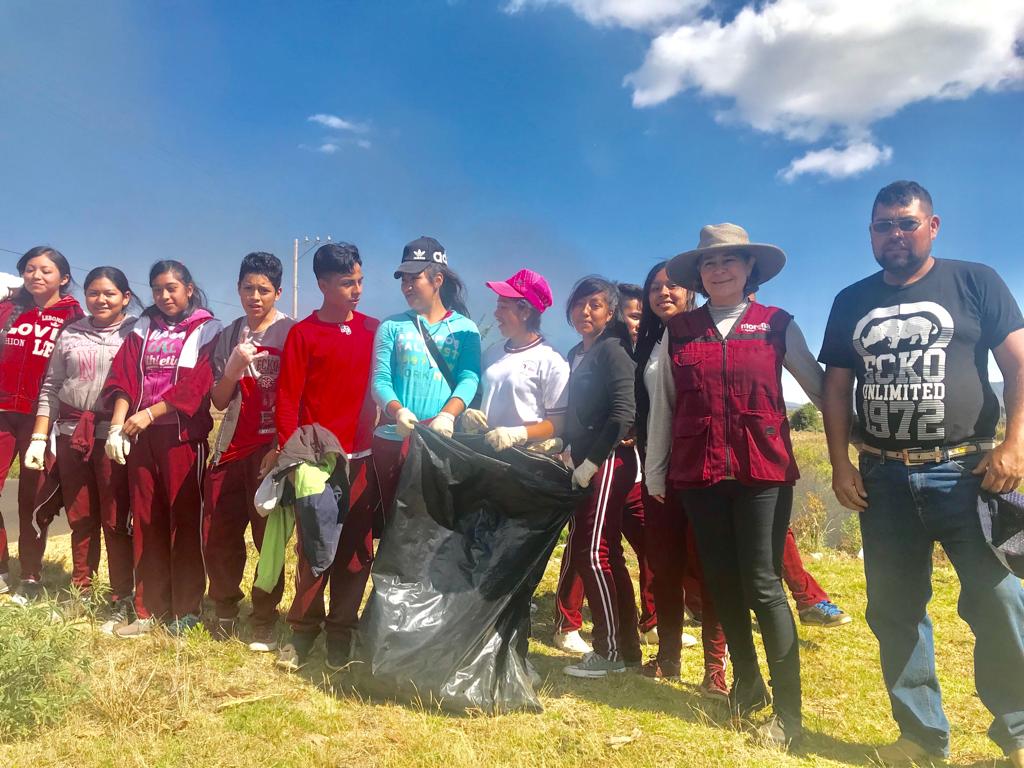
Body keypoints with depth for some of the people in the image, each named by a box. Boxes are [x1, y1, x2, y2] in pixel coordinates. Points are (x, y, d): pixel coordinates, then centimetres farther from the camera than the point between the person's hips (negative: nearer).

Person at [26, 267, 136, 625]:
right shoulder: (70, 334, 12)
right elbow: (50, 390, 12)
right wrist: (39, 437, 5)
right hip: (71, 433, 4)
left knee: (115, 520, -2)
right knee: (79, 519, 11)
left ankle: (122, 600, 8)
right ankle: (80, 591, 25)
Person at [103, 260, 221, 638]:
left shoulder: (206, 330, 2)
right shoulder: (142, 330, 15)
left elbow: (197, 385, -10)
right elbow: (122, 378, 5)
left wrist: (150, 413, -17)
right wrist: (117, 424, -10)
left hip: (183, 434, -4)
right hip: (141, 435, 4)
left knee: (185, 518, -1)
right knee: (146, 520, 6)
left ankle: (187, 609, 9)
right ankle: (150, 609, 15)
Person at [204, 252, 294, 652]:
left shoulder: (292, 333, -2)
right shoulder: (228, 337, 10)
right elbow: (218, 401, 6)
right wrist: (233, 370, -12)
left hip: (272, 449, -4)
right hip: (231, 449, 4)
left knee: (268, 536, -1)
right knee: (217, 536, 6)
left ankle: (264, 621, 11)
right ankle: (225, 611, 25)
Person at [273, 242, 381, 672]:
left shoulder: (373, 330, 7)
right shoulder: (303, 334, -1)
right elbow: (287, 399, -3)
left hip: (361, 457, 2)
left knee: (356, 548, 6)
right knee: (312, 547, 6)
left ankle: (341, 631, 19)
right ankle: (303, 629, 20)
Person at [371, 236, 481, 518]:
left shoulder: (465, 328, 7)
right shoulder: (392, 327, 9)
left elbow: (469, 379, -6)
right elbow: (380, 380, -1)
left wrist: (447, 415, -26)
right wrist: (398, 411, -23)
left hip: (443, 441, -1)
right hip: (393, 439, 1)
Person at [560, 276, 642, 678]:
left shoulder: (612, 349, -8)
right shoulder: (576, 354, 17)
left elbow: (624, 411, -17)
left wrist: (590, 461, -16)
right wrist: (569, 450, 7)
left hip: (608, 461, -9)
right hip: (583, 462, 9)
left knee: (592, 552, -8)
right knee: (606, 554, 11)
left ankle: (610, 650, 4)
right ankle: (626, 647, 21)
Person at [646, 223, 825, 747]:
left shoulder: (778, 325, 5)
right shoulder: (678, 331, 8)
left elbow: (820, 387, 8)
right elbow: (662, 405, 10)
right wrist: (655, 471, 10)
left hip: (764, 470, -2)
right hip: (699, 473, 3)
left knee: (762, 585, -3)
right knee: (722, 583, 10)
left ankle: (788, 710, 9)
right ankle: (747, 684, 29)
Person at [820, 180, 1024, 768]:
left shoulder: (975, 282, 3)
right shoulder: (851, 302, 11)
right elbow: (837, 387, 10)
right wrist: (841, 463, 2)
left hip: (967, 470, -3)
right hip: (884, 478, 3)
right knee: (895, 609, 7)